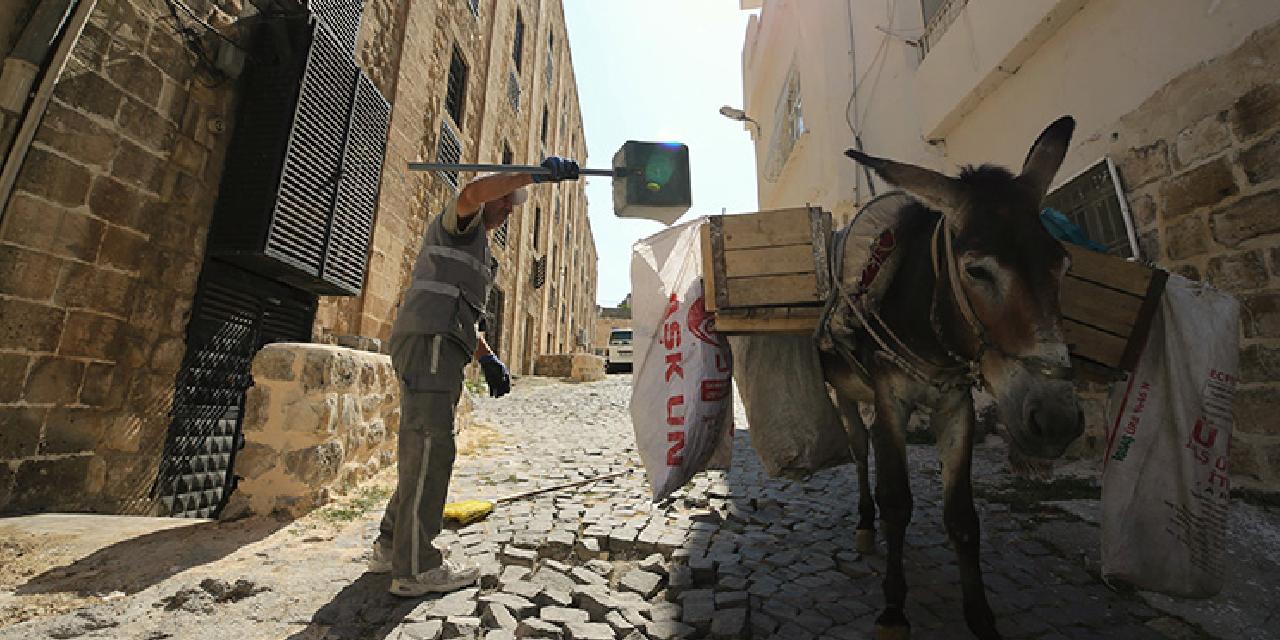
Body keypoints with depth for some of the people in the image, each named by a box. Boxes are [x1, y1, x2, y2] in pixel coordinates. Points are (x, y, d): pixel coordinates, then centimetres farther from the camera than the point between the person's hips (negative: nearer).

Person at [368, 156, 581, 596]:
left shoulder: (478, 249, 33)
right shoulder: (461, 220, 6)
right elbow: (473, 191, -21)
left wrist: (488, 358, 20)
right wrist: (539, 172, -20)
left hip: (439, 349, 10)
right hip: (427, 343, -10)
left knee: (423, 450, 12)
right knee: (430, 448, -11)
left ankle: (391, 546, 23)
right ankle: (416, 568, -5)